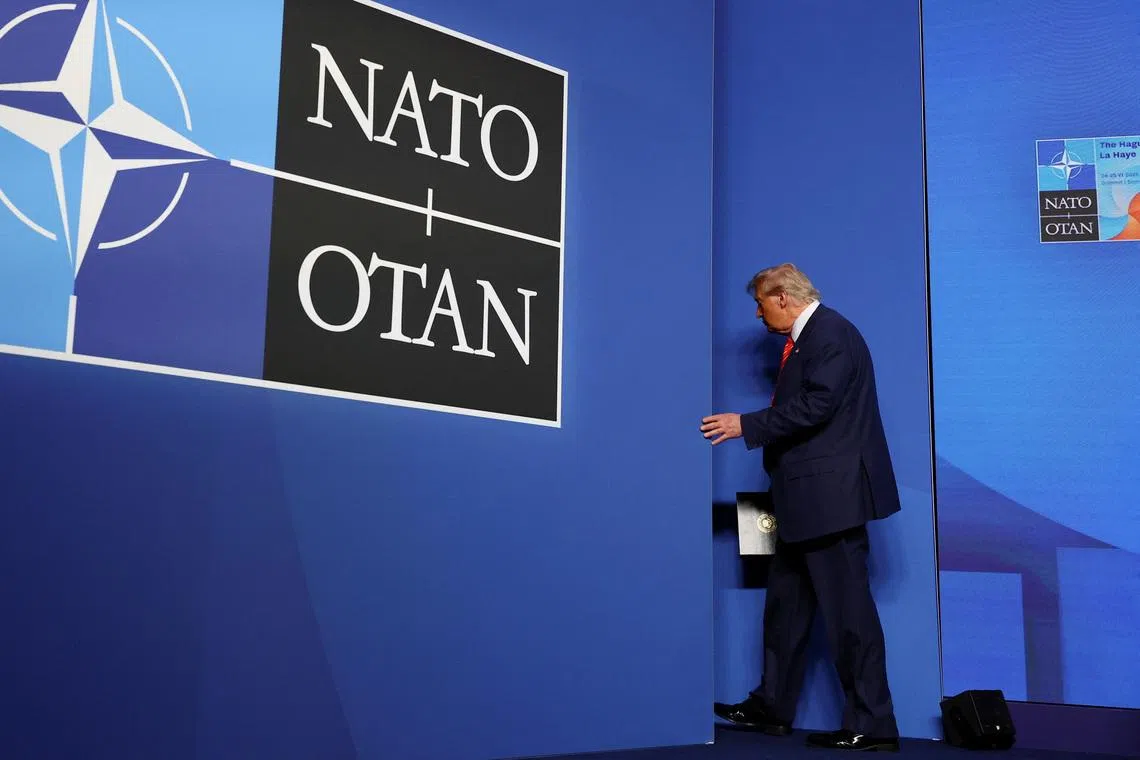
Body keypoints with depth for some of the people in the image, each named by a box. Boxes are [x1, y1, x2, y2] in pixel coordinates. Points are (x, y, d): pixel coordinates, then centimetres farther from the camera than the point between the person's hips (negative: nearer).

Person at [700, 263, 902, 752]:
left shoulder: (829, 332, -12)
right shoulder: (805, 338, 17)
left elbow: (817, 405, -22)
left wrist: (747, 425, -18)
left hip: (830, 492, -11)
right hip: (808, 495, 11)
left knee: (846, 608, -5)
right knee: (787, 601, 16)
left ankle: (871, 726, 3)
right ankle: (772, 707, 26)